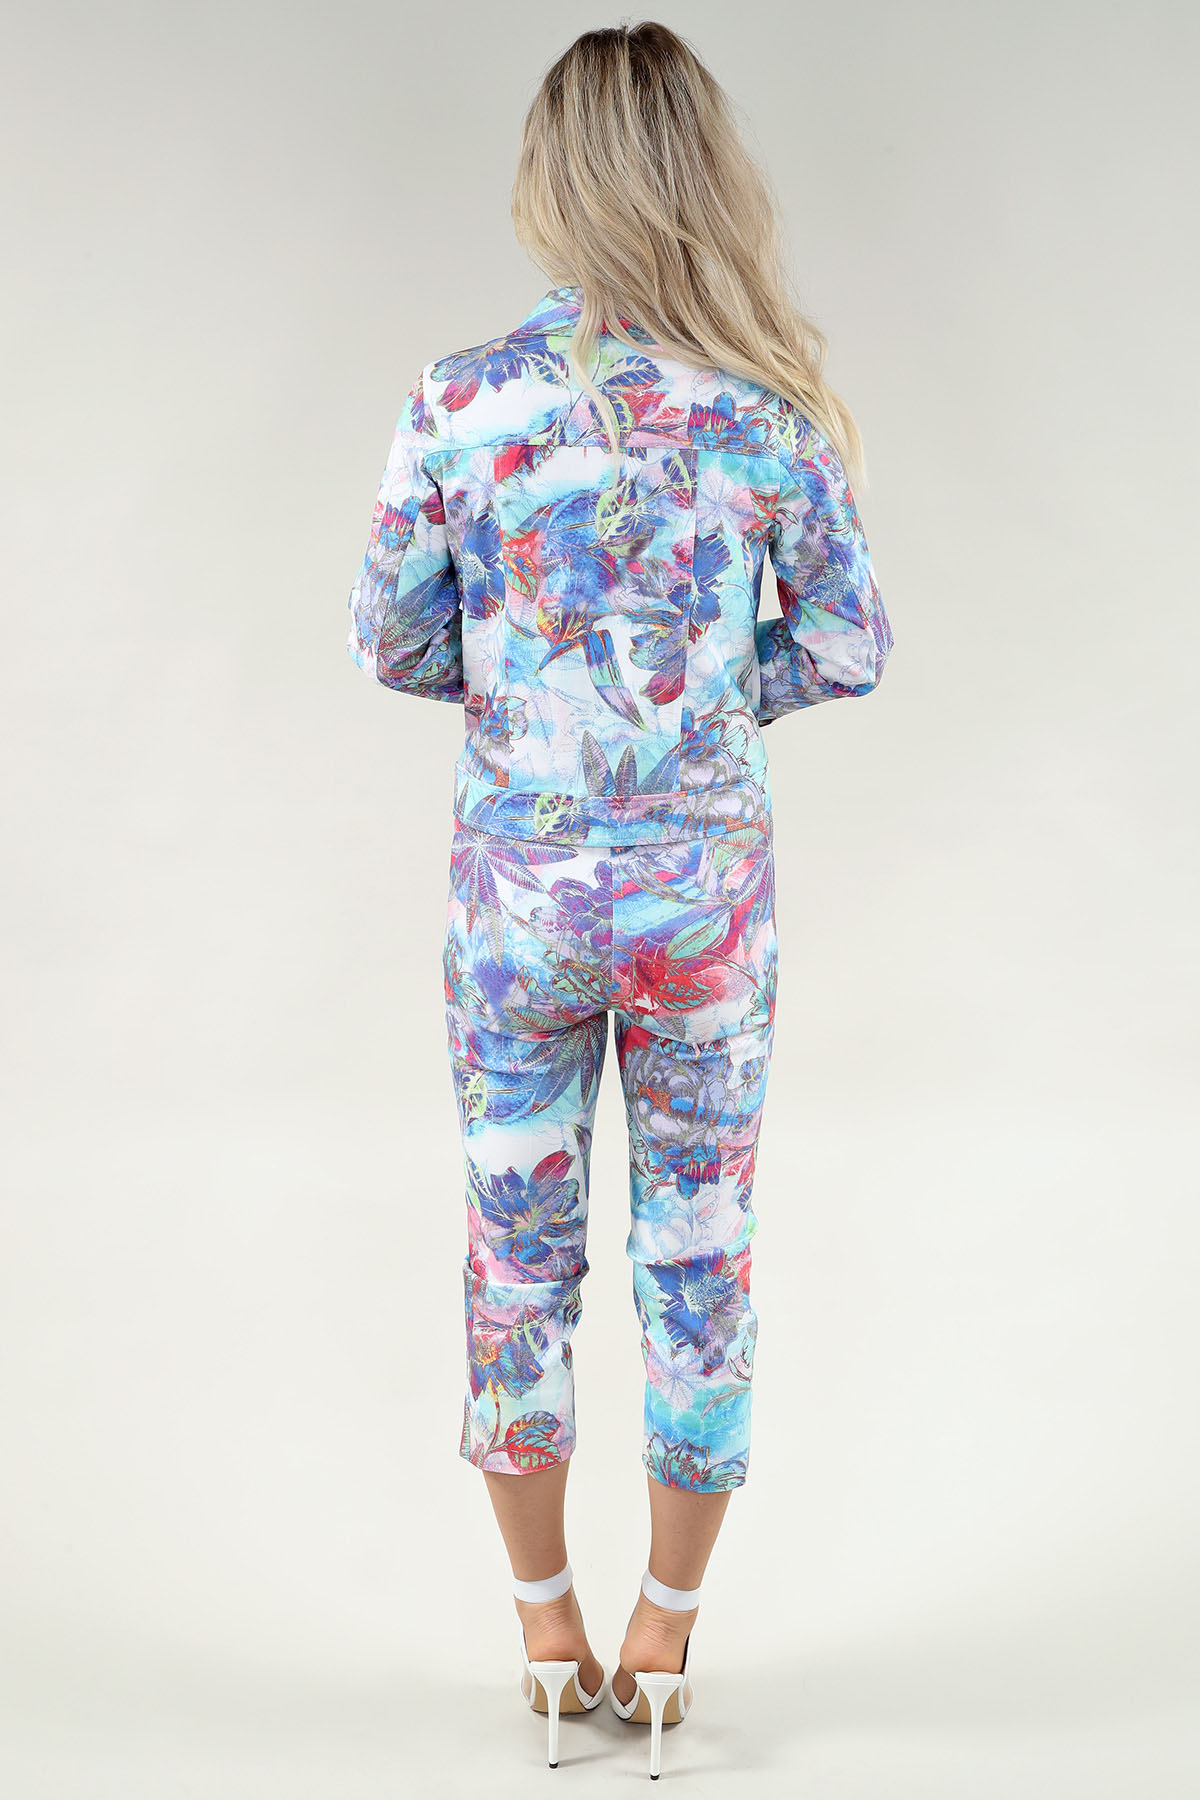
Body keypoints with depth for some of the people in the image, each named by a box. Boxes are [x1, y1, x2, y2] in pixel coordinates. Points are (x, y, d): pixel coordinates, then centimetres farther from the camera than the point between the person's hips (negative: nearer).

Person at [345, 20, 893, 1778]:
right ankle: (664, 1632, 27)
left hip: (519, 889, 0)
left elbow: (391, 641, 0)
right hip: (709, 888, 1)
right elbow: (850, 644, 0)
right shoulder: (774, 407, -7)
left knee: (522, 1255, 15)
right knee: (700, 1255, 14)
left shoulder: (462, 402, -9)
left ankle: (549, 1630, 28)